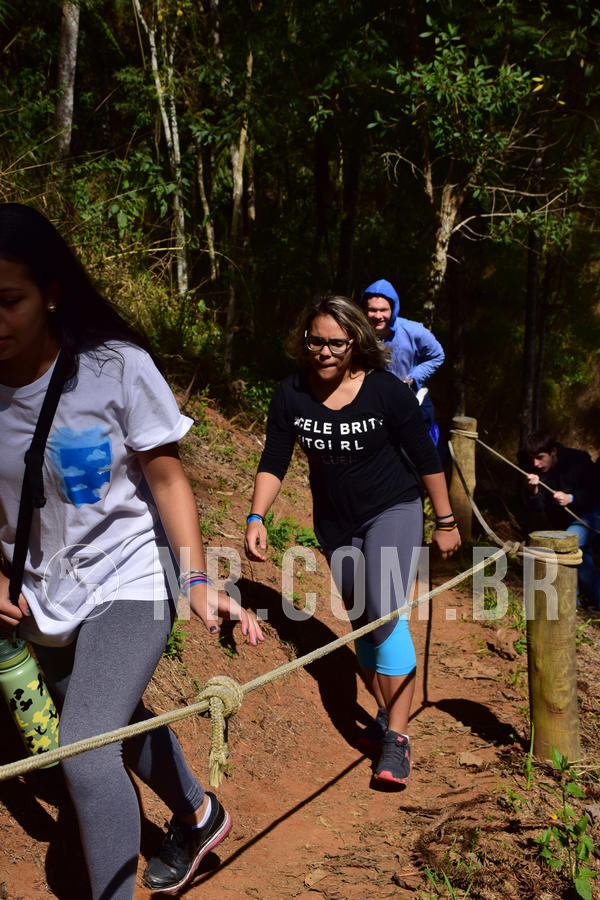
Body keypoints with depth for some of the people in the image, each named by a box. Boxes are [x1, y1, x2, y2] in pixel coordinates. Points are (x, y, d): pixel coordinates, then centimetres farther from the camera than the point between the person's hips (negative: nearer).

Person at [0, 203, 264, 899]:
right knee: (120, 725, 23)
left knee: (86, 750, -19)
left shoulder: (116, 368, -19)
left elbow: (167, 478, -12)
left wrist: (198, 581, -20)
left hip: (128, 583, -5)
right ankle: (197, 816, 51)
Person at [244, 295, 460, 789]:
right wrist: (256, 517, -20)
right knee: (361, 621, 12)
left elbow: (426, 459, -9)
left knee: (386, 616, -17)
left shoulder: (387, 390, -18)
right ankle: (386, 713, 31)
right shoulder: (292, 395, -11)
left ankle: (397, 739, -8)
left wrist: (446, 522, -4)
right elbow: (274, 462, -6)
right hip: (335, 521, 4)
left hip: (393, 511, -4)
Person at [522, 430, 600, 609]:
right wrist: (533, 490, -34)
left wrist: (570, 498, -33)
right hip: (565, 520, 6)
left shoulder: (578, 460, -22)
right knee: (584, 562, 16)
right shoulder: (538, 472, -9)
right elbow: (538, 507, -13)